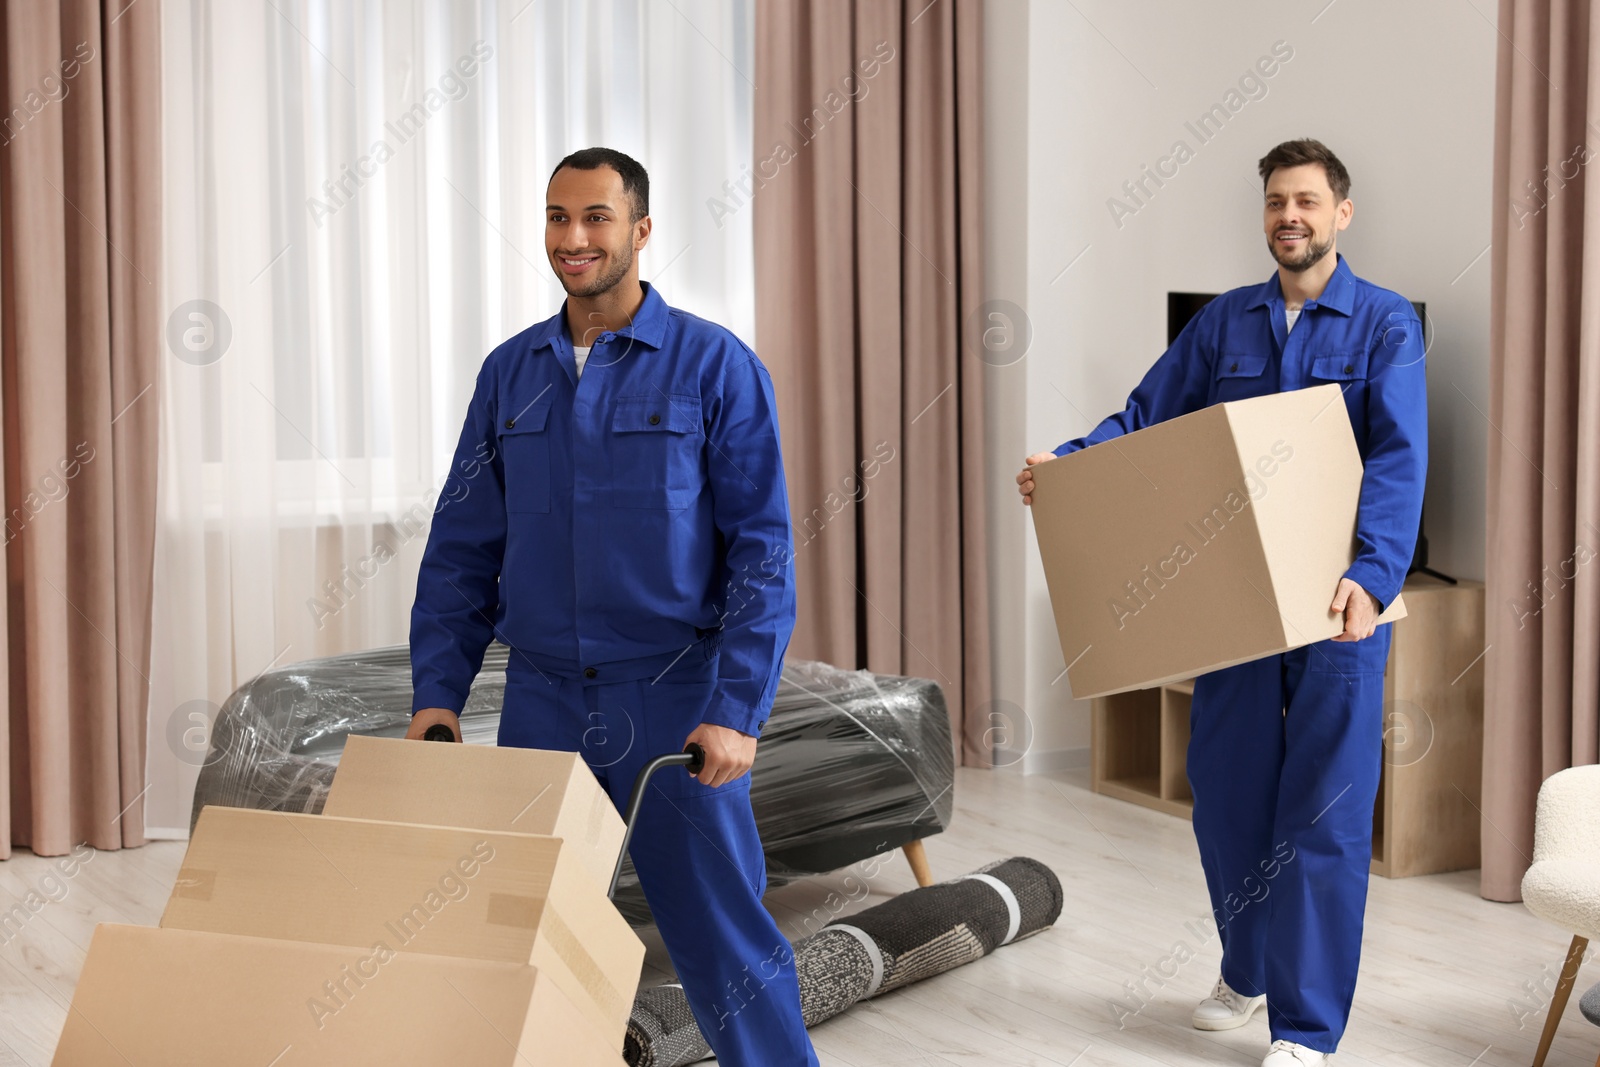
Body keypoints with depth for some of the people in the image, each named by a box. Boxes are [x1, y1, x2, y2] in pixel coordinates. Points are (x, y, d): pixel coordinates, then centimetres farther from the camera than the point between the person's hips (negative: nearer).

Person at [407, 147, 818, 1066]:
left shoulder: (715, 366, -4)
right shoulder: (510, 373, 9)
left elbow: (762, 551, -8)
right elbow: (462, 549, 11)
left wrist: (738, 713, -15)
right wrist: (437, 692, 2)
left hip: (676, 705, -4)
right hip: (542, 704, 4)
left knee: (724, 937, 0)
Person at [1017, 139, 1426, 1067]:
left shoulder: (1384, 323, -5)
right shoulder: (1225, 322, 8)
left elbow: (1399, 461, -17)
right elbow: (1146, 417, 4)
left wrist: (1373, 575, -32)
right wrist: (1065, 465, -15)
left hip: (1339, 602, -4)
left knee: (1323, 809, -1)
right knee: (1226, 788, 12)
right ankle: (1249, 969, 34)